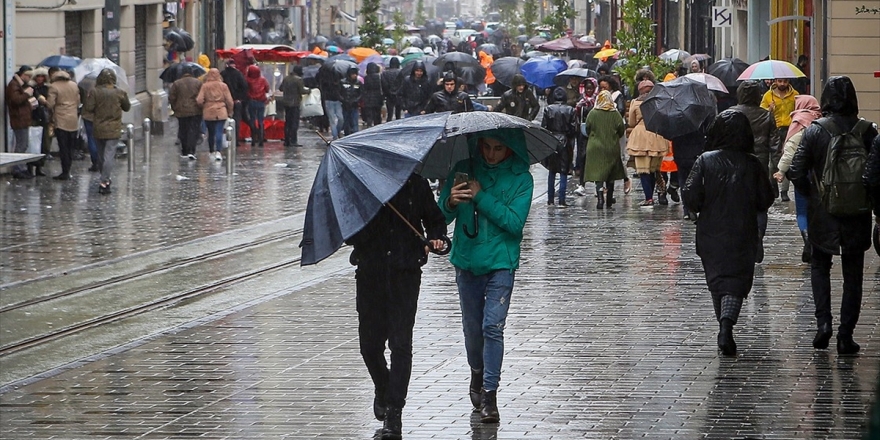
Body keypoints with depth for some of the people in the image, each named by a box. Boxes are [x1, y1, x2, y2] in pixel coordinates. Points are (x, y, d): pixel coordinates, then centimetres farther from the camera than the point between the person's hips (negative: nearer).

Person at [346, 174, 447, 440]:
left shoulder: (416, 185, 4)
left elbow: (435, 219, 16)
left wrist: (436, 238, -4)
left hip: (405, 275, -1)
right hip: (370, 274, 1)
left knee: (400, 343, -8)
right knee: (369, 344, 6)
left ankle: (393, 412, -5)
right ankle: (383, 389, 36)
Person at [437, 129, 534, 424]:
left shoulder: (520, 178, -5)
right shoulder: (464, 170, 1)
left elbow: (515, 222, -15)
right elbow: (441, 217, 1)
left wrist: (481, 197, -20)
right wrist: (450, 203, -22)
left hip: (501, 263, -3)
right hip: (467, 261, 3)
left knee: (493, 327, -12)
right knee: (472, 326, 13)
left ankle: (489, 394, -10)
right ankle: (477, 374, 36)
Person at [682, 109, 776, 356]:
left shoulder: (705, 162, -8)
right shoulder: (753, 166, -6)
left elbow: (691, 197, -11)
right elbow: (765, 201, -1)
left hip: (711, 235, 0)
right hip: (742, 236, 0)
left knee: (716, 280, 15)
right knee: (736, 281, -1)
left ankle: (724, 328, 22)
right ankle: (727, 325, -24)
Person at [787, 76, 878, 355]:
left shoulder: (814, 130, -9)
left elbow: (795, 171, -11)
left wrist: (812, 193, 5)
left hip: (822, 214, -1)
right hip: (857, 216, 1)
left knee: (819, 266, 18)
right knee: (853, 274, 10)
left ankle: (823, 322, 0)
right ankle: (846, 335, 6)